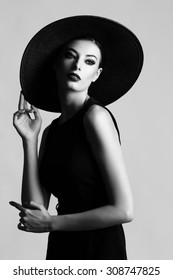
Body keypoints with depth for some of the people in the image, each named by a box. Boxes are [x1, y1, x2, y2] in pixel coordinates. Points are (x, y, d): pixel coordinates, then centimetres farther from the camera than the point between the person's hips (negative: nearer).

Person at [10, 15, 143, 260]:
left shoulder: (96, 115, -15)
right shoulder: (51, 131, 4)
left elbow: (123, 210, -19)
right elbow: (34, 208, -4)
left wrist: (52, 223, -11)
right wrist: (30, 140, -7)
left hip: (99, 248, -6)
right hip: (62, 248, 6)